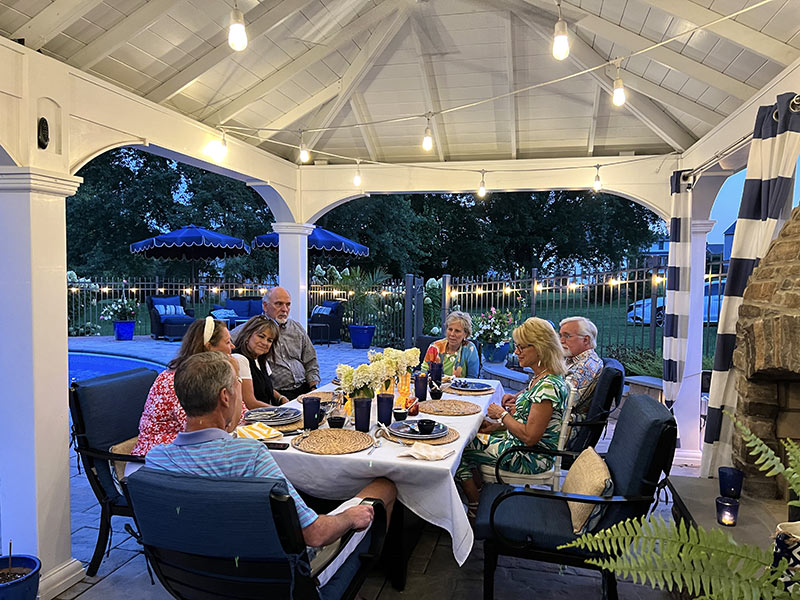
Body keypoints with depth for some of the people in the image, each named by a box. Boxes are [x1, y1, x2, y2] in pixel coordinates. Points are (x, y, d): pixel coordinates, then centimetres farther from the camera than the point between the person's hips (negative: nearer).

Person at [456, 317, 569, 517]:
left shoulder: (548, 386, -27)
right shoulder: (539, 378, 5)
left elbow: (530, 437, -28)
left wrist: (502, 414, -14)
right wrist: (498, 426, 4)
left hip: (529, 459, -10)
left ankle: (476, 513, 16)